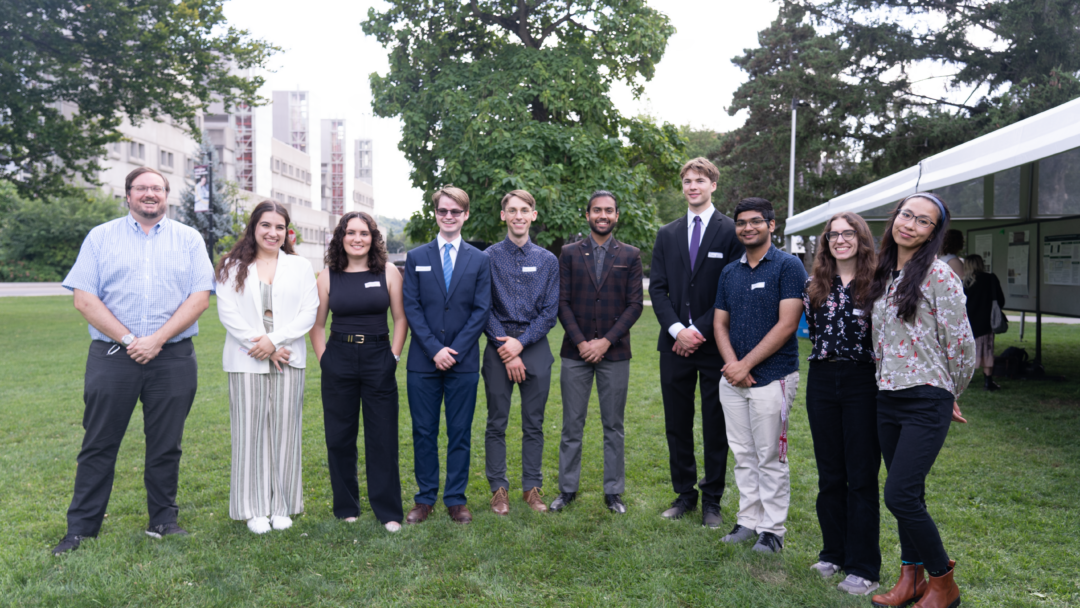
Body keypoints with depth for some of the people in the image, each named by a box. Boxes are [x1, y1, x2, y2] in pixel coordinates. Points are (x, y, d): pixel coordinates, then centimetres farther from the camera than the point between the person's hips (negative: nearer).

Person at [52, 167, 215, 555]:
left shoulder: (189, 239, 8)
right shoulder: (101, 237, 8)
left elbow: (200, 297, -2)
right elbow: (84, 299, -1)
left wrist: (156, 339, -11)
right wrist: (128, 339, -11)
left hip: (173, 359, 0)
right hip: (110, 357, 0)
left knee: (166, 447, 8)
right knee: (98, 446, 5)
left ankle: (163, 523, 21)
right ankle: (81, 529, 17)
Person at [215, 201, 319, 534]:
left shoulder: (300, 266, 9)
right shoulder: (232, 267, 6)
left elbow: (309, 312, 1)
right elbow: (227, 312, -3)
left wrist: (274, 339, -11)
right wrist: (260, 346, -11)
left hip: (288, 360, 1)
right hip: (246, 362, -1)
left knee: (284, 431, 4)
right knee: (250, 431, 2)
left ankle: (281, 506, 16)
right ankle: (255, 509, 12)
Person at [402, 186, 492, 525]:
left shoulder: (480, 260, 6)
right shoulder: (416, 257, 7)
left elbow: (481, 310, 0)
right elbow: (411, 307, 0)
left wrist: (455, 351, -10)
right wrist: (434, 349, -11)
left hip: (463, 361, 0)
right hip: (423, 361, 0)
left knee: (460, 433, 6)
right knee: (423, 432, 7)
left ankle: (456, 499, 18)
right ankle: (425, 498, 20)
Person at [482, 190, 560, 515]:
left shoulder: (548, 260, 6)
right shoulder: (488, 258, 2)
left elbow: (550, 311, 3)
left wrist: (521, 343, -9)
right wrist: (505, 350, -8)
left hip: (535, 347, 1)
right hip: (498, 348, -1)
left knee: (534, 424, 7)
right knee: (496, 423, 4)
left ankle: (532, 488, 19)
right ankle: (498, 489, 15)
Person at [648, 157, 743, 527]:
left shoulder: (731, 232, -1)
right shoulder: (667, 235, 12)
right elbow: (657, 288, 6)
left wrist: (700, 330, -12)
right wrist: (677, 329, -9)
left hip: (715, 344, -3)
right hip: (675, 344, 4)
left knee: (715, 426, 6)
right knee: (677, 424, 10)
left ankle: (712, 500, 18)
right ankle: (684, 494, 24)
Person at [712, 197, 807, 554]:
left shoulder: (788, 266, -6)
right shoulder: (729, 273, 12)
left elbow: (787, 324, -13)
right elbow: (720, 324, 11)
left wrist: (746, 364, -14)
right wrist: (732, 364, -7)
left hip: (772, 377, -6)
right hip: (733, 378, 6)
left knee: (770, 458, 1)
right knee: (743, 455, 12)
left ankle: (773, 529, 13)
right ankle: (748, 521, 23)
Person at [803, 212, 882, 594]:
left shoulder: (876, 283, -4)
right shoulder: (815, 284, 8)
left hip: (862, 381, -4)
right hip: (822, 380, 4)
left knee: (862, 476, 2)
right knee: (829, 474, 13)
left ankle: (863, 567, 12)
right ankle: (833, 553, 28)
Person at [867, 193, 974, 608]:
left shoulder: (939, 275, -11)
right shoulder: (884, 275, 11)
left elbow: (961, 344, -9)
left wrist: (951, 395, 4)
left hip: (926, 401, -7)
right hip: (888, 399, 7)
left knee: (899, 496, -10)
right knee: (907, 495, 14)